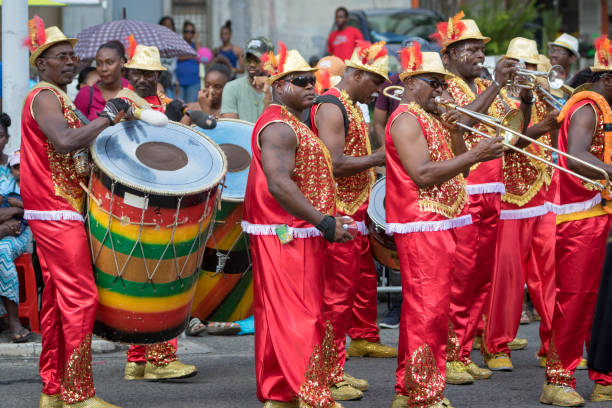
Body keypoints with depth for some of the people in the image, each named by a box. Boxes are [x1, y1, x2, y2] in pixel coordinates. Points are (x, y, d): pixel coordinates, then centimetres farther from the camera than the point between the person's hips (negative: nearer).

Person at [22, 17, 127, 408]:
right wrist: (107, 117, -20)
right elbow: (65, 142, -28)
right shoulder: (44, 98, -11)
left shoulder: (58, 98, 21)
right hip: (58, 214, -10)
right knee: (80, 298, -11)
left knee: (58, 300, 12)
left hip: (57, 212, 10)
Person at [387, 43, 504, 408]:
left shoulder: (430, 119, 18)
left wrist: (455, 127, 0)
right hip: (421, 226, -10)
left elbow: (459, 165, 15)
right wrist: (476, 155, -23)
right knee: (428, 309, -9)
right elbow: (422, 174, -22)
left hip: (442, 224, 10)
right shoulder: (406, 119, -11)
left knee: (423, 309, 14)